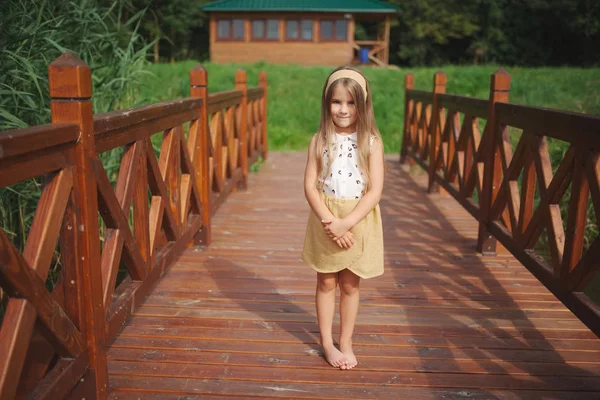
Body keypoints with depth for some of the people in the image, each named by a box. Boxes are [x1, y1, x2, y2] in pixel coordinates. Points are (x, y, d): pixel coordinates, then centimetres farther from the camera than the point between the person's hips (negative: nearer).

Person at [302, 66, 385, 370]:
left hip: (359, 222, -1)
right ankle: (327, 343, 28)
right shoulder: (319, 141, -4)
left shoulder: (371, 142, -8)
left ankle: (346, 342, 29)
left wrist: (346, 223, -21)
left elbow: (375, 191, -12)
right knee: (326, 282, 12)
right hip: (325, 221, 1)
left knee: (350, 285, 12)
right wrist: (330, 222, -18)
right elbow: (310, 186, -8)